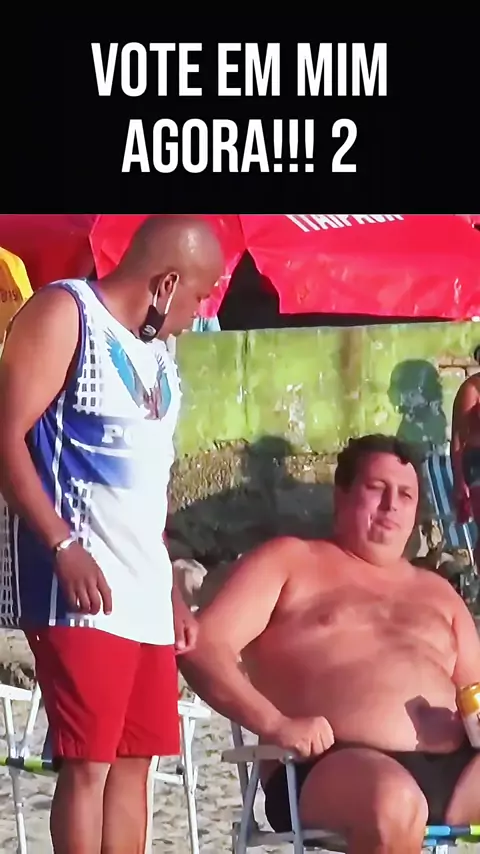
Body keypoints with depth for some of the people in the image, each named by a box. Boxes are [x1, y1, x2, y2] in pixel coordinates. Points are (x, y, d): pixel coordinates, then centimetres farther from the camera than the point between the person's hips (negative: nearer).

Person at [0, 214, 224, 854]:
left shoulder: (155, 349, 18)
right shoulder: (63, 312, -4)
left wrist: (171, 590, 21)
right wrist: (65, 548, -20)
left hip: (144, 590, 8)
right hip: (76, 582, -8)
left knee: (133, 761, 9)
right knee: (88, 764, -7)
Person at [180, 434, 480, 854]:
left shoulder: (437, 592, 30)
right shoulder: (289, 560, 13)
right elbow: (203, 644, 0)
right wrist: (275, 724, -16)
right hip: (333, 765, -5)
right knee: (394, 804, -39)